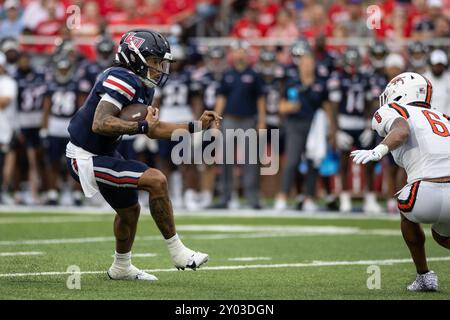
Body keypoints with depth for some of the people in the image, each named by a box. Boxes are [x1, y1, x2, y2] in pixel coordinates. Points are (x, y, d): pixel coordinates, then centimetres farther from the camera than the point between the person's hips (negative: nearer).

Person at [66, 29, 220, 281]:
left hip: (104, 154, 11)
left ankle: (121, 268, 48)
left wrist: (197, 125, 12)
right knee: (156, 180, -19)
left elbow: (153, 130, 16)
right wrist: (142, 126, -27)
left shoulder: (143, 86, 7)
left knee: (130, 210, 25)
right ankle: (178, 253, -9)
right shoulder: (123, 81, -23)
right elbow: (100, 124, -34)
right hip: (87, 159, -11)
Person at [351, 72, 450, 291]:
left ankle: (424, 276, 32)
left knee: (408, 215, 32)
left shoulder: (392, 112, 12)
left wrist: (378, 151, -26)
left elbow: (402, 131, -11)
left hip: (429, 193, -5)